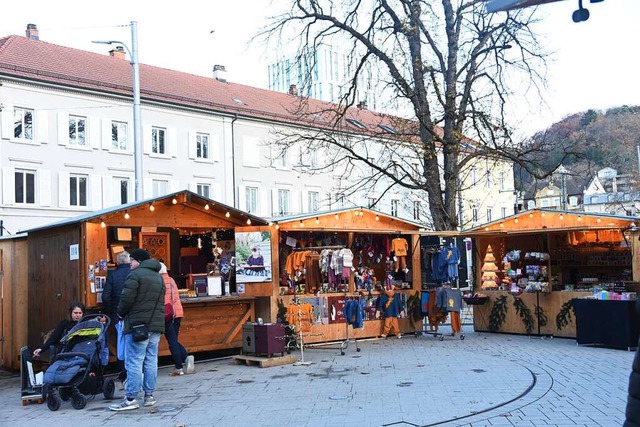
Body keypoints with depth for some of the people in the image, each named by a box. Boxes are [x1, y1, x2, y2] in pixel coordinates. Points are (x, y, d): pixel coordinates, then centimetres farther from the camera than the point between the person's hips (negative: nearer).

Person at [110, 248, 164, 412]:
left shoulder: (135, 274, -8)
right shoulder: (158, 277, 18)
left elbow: (127, 299, -15)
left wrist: (121, 313, 2)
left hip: (138, 324, -8)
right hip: (156, 324, 8)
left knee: (134, 362, -5)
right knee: (151, 361, 10)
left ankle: (131, 399, -4)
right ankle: (149, 395, 13)